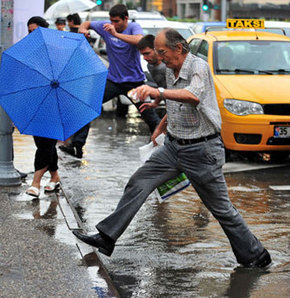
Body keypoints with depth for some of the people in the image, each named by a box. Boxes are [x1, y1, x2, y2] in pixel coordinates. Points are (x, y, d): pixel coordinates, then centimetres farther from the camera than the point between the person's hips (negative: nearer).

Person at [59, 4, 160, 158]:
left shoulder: (133, 27, -11)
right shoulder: (106, 26, 0)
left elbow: (140, 41, -33)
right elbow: (87, 23, 15)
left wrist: (116, 34, -40)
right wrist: (82, 30, -9)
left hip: (134, 81, -3)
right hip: (113, 80, 3)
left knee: (150, 116, -2)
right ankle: (77, 145, -7)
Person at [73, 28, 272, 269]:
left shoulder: (199, 67, -18)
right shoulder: (170, 71, 8)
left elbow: (194, 96, -40)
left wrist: (159, 92, -51)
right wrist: (162, 125, 33)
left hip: (201, 150, -8)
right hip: (174, 146, 8)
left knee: (221, 208, 1)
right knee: (139, 184, -1)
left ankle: (256, 256, 16)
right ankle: (106, 238, 1)